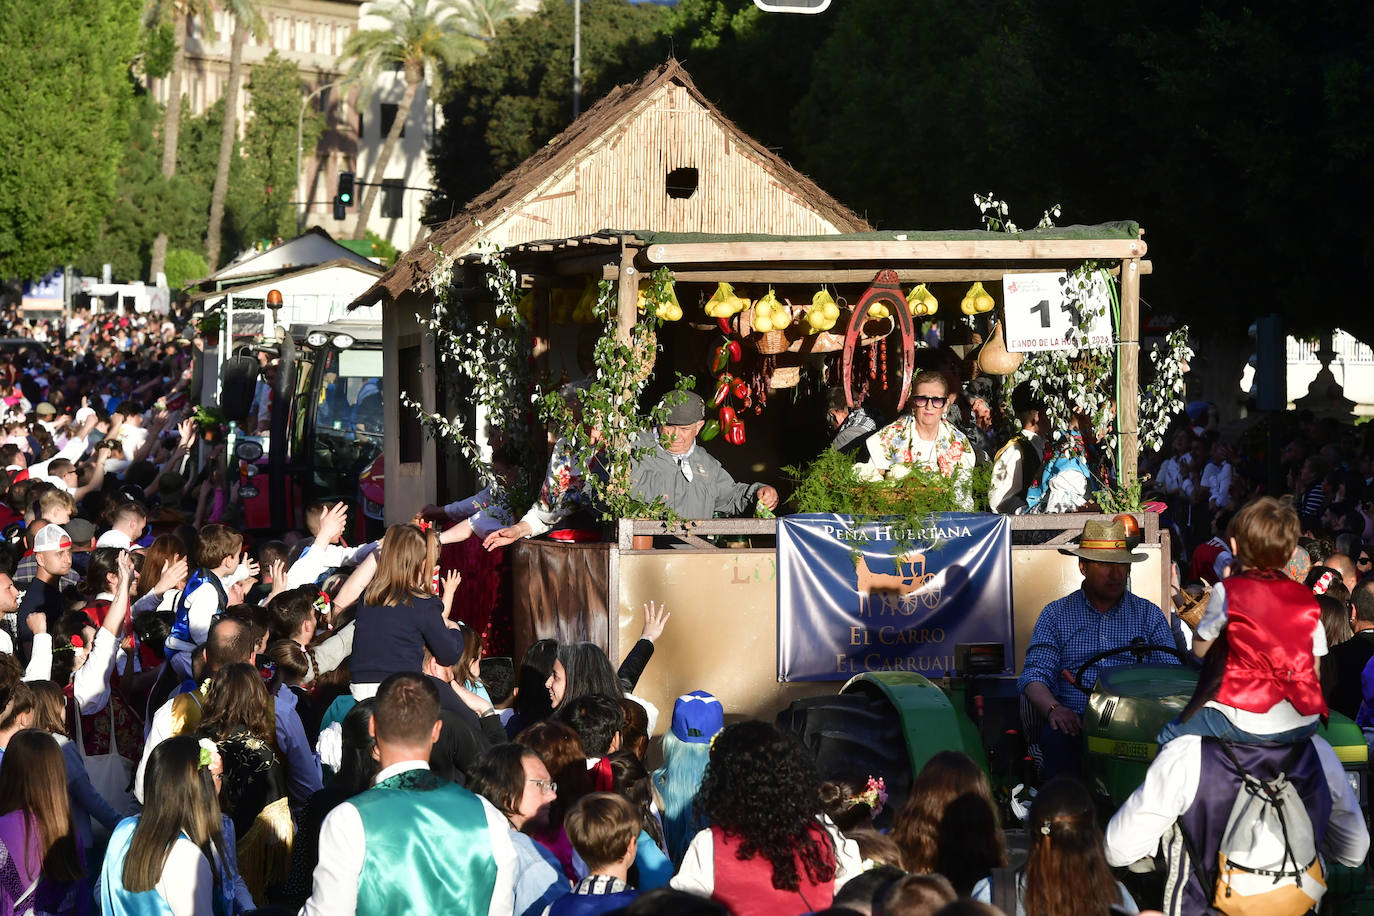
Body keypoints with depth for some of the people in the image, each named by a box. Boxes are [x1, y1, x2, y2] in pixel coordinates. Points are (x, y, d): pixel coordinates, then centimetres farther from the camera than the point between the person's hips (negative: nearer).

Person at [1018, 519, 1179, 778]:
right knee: (1055, 737, -36)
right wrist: (1053, 708, -16)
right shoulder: (1056, 614, 17)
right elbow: (1034, 676, 7)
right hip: (1075, 723, -1)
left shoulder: (1149, 615, 19)